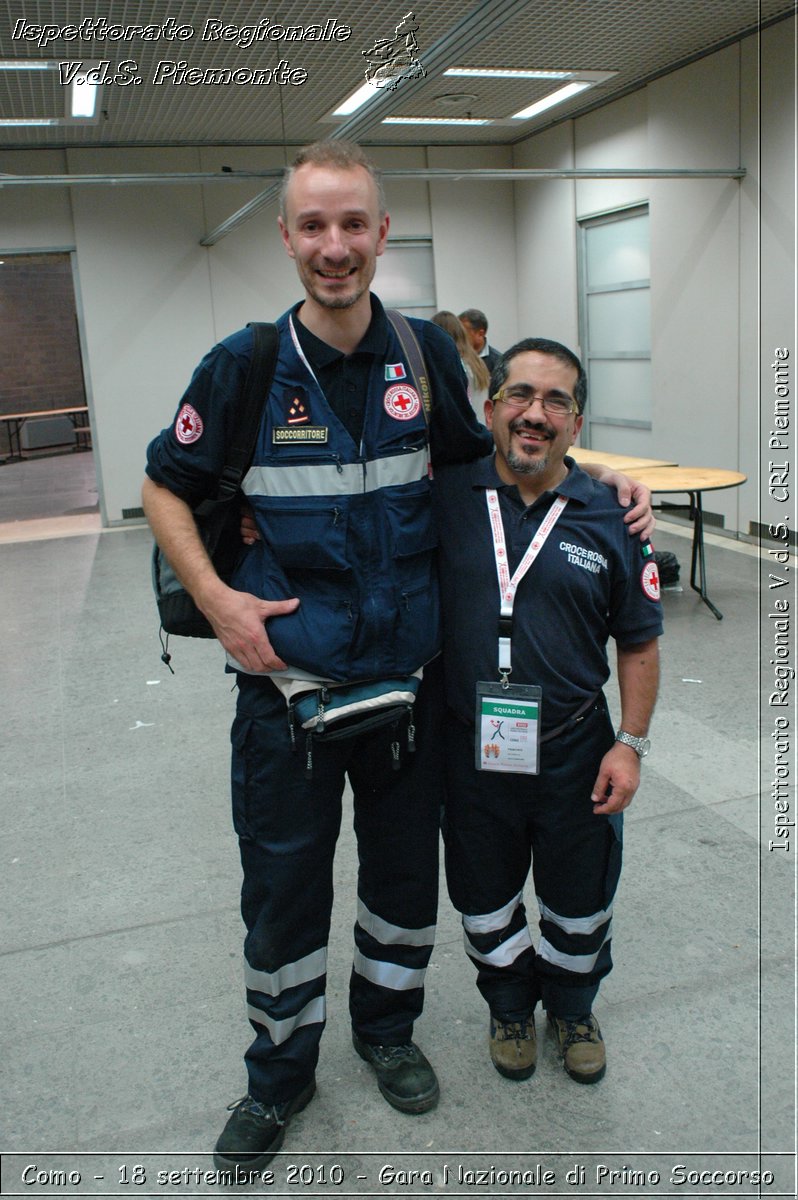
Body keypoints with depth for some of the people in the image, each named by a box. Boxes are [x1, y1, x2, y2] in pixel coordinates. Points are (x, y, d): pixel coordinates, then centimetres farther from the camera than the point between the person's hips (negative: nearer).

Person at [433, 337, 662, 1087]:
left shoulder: (609, 518, -6)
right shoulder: (447, 499, -8)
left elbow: (639, 641, 1)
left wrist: (630, 744, -4)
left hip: (576, 752, 1)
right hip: (473, 751, 0)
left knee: (580, 901, 20)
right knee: (486, 900, 19)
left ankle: (572, 1008, 49)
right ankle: (510, 1007, 48)